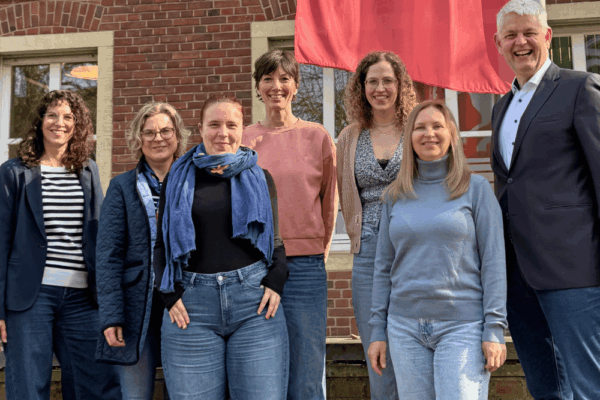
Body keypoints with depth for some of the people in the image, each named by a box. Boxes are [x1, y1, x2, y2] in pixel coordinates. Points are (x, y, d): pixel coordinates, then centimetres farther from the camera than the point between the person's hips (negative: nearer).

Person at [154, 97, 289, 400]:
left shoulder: (259, 178, 13)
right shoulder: (178, 180, 12)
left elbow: (277, 239, 14)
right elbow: (162, 245, 13)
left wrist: (275, 281, -3)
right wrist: (170, 295, -1)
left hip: (255, 301, 0)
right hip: (191, 306, 0)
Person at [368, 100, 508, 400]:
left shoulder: (476, 188, 1)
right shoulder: (395, 196, 9)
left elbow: (493, 261, -2)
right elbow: (384, 266, 10)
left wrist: (495, 329, -8)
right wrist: (378, 329, 8)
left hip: (462, 326, -3)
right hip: (406, 327, 3)